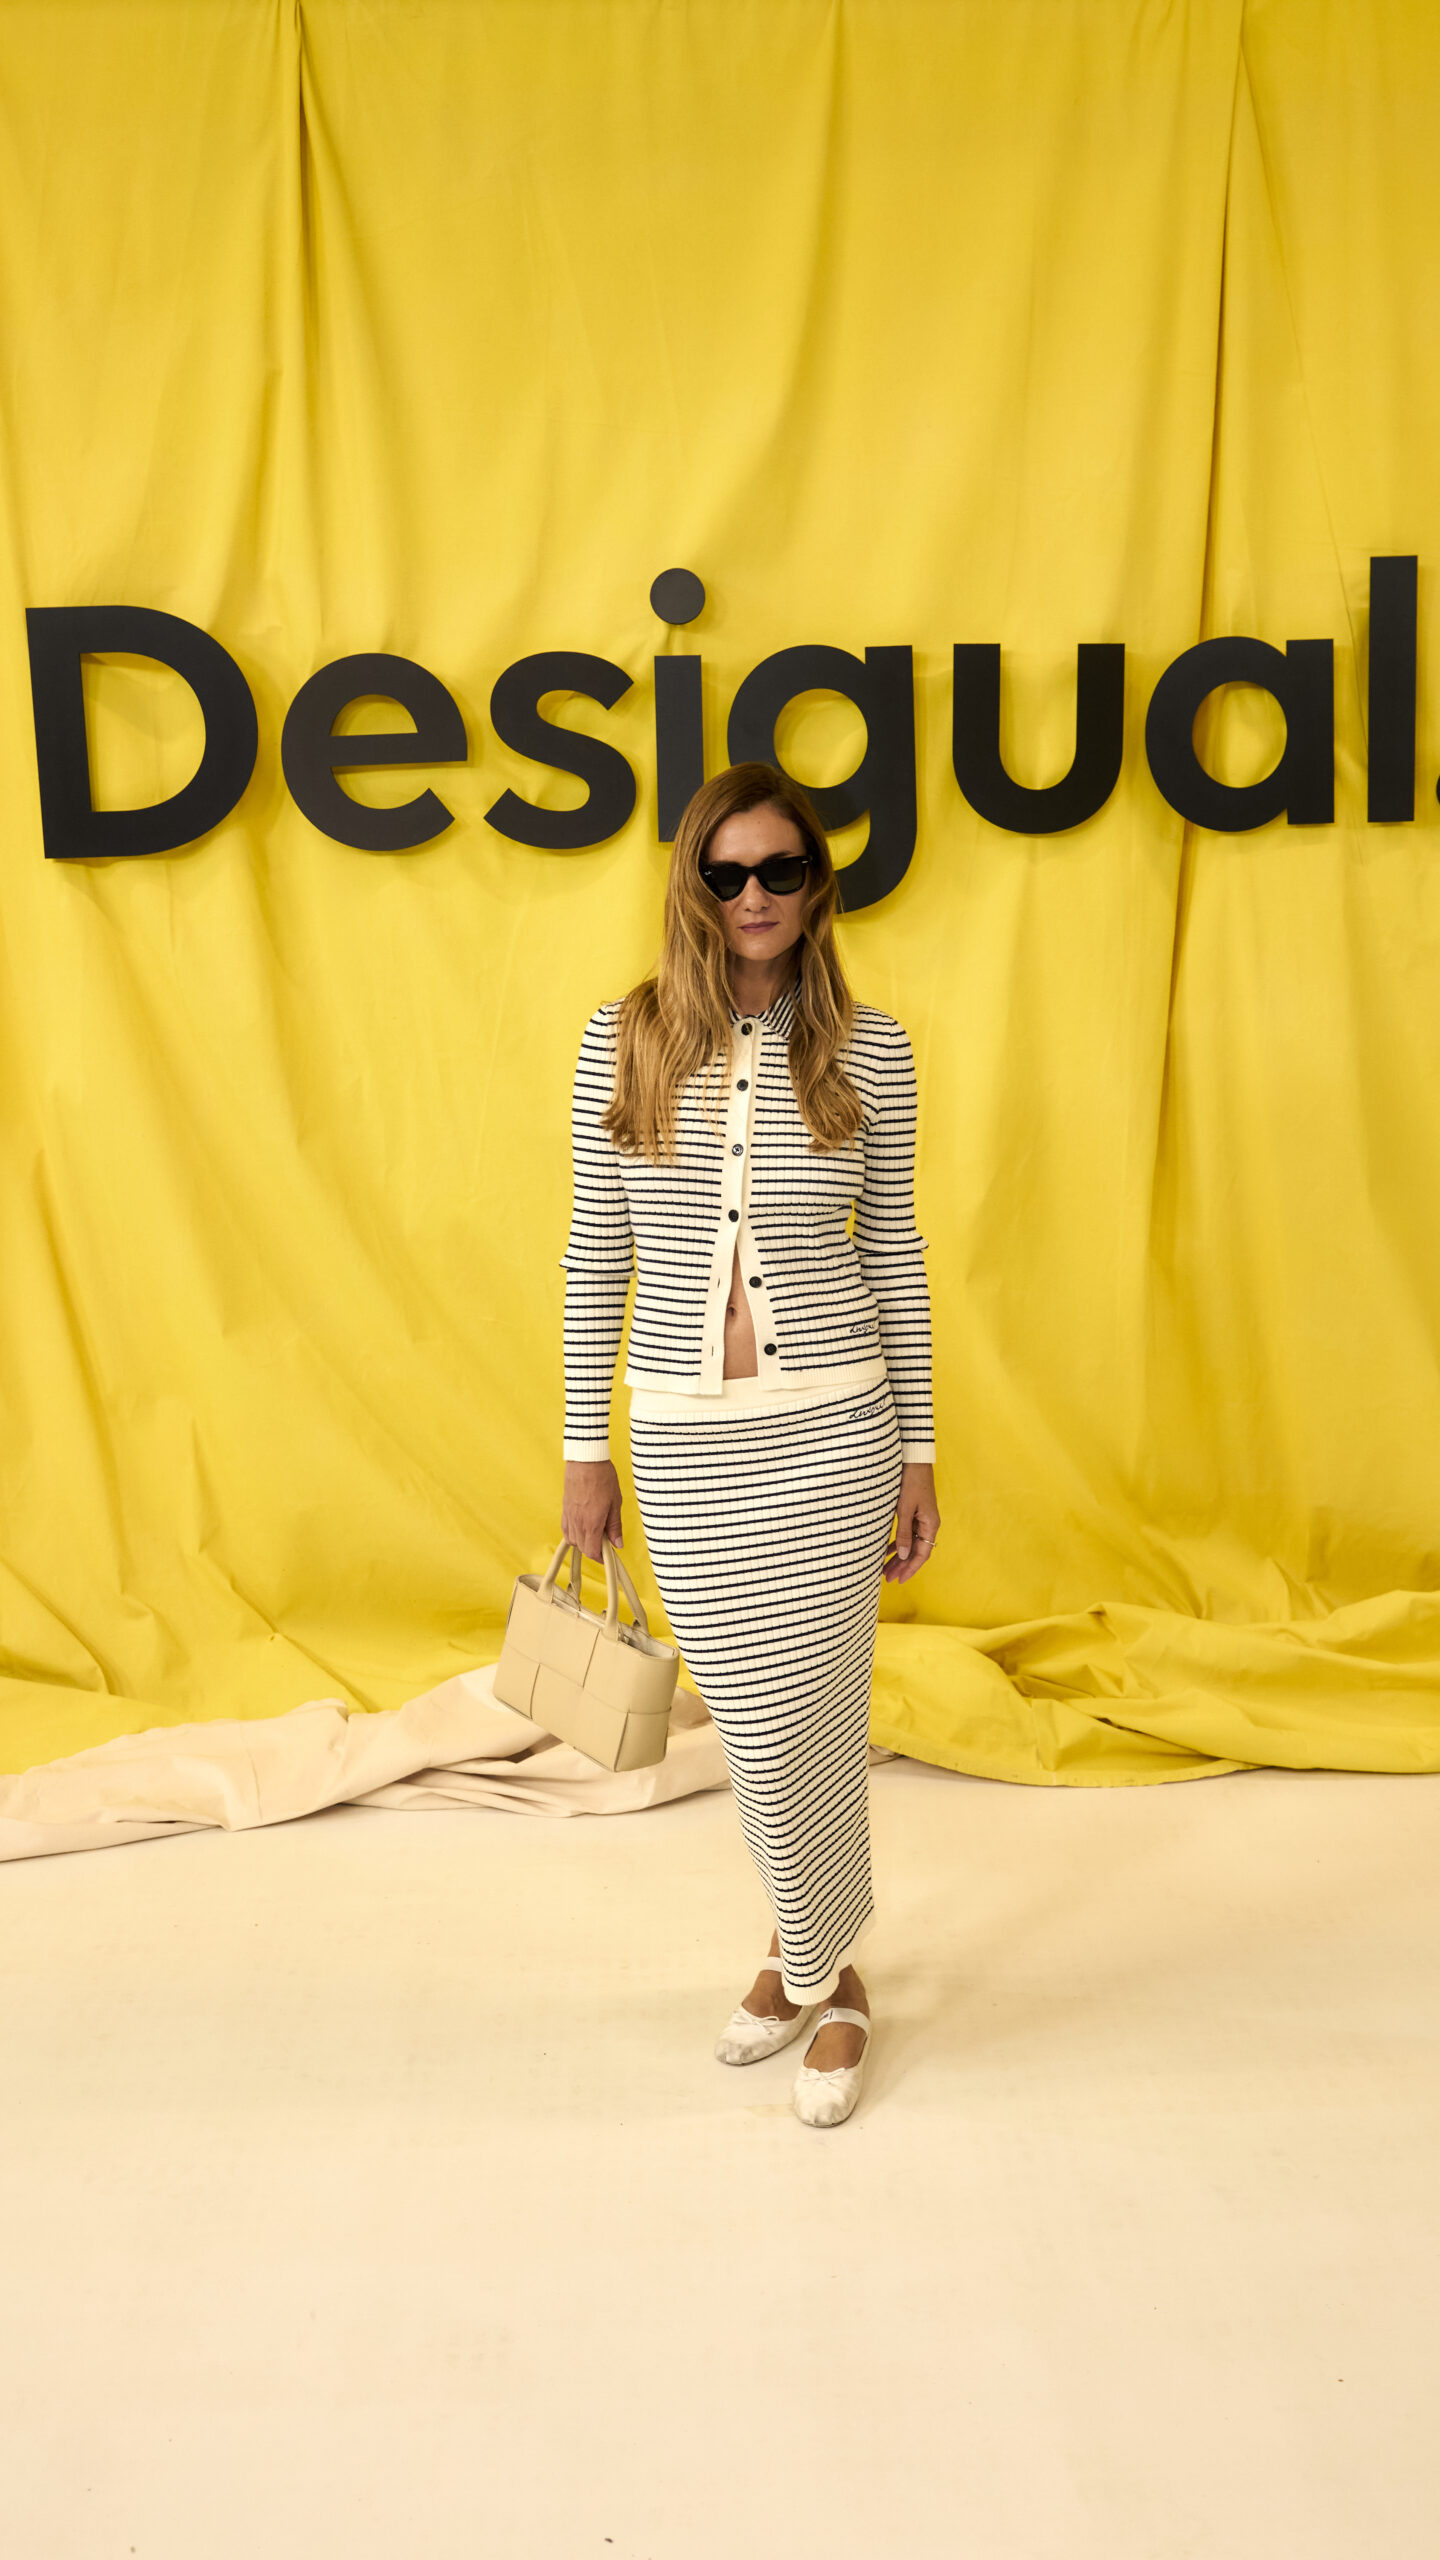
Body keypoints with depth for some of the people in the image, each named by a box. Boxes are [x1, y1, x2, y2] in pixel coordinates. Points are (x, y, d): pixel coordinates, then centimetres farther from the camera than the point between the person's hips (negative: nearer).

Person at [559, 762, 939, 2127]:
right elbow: (596, 1251, 3)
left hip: (828, 1429, -1)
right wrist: (587, 1445, 4)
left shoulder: (869, 1048, -2)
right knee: (750, 1722, 13)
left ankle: (818, 1967, 29)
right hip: (684, 1439, 1)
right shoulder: (623, 1039, -2)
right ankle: (813, 1953, 38)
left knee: (813, 1719, 5)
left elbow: (892, 1253, 4)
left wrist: (917, 1452, 4)